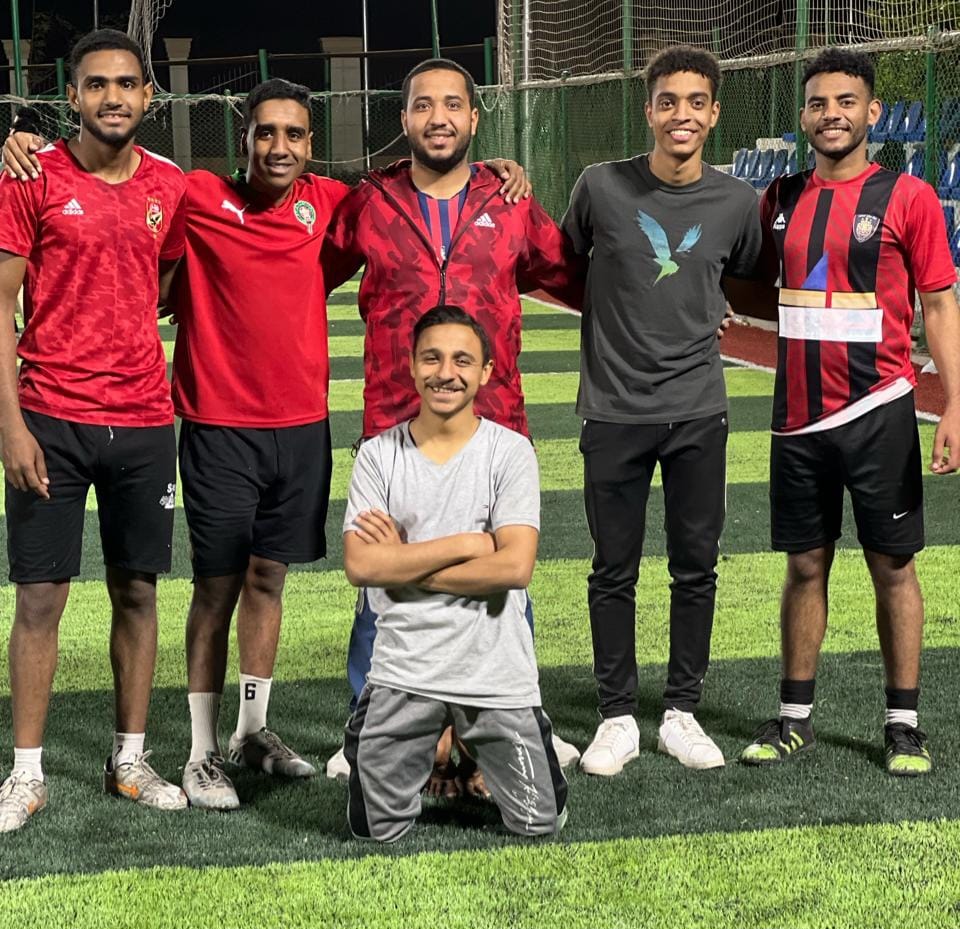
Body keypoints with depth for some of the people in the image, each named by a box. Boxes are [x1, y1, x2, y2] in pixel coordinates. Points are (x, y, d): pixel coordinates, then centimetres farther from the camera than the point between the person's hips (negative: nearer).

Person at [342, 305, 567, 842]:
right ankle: (432, 754, 32)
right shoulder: (379, 455, 0)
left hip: (497, 671, -1)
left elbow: (516, 567, -15)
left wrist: (403, 565, -12)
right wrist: (467, 543, -13)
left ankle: (475, 757, 33)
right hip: (403, 671, 1)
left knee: (539, 825, 3)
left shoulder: (511, 451, -4)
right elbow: (360, 565, -11)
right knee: (379, 830, 2)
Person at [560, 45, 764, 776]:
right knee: (614, 572, 6)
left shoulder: (736, 202, -1)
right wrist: (612, 313, 6)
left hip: (698, 414, 2)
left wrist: (699, 316, 8)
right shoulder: (602, 187, -6)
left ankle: (682, 713, 21)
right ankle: (618, 718, 17)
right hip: (616, 413, -1)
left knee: (696, 569, 8)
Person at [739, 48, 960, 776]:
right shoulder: (781, 199, 8)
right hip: (800, 415, 4)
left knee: (893, 566, 2)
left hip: (877, 411, -4)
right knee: (805, 566, 10)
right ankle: (795, 718, 18)